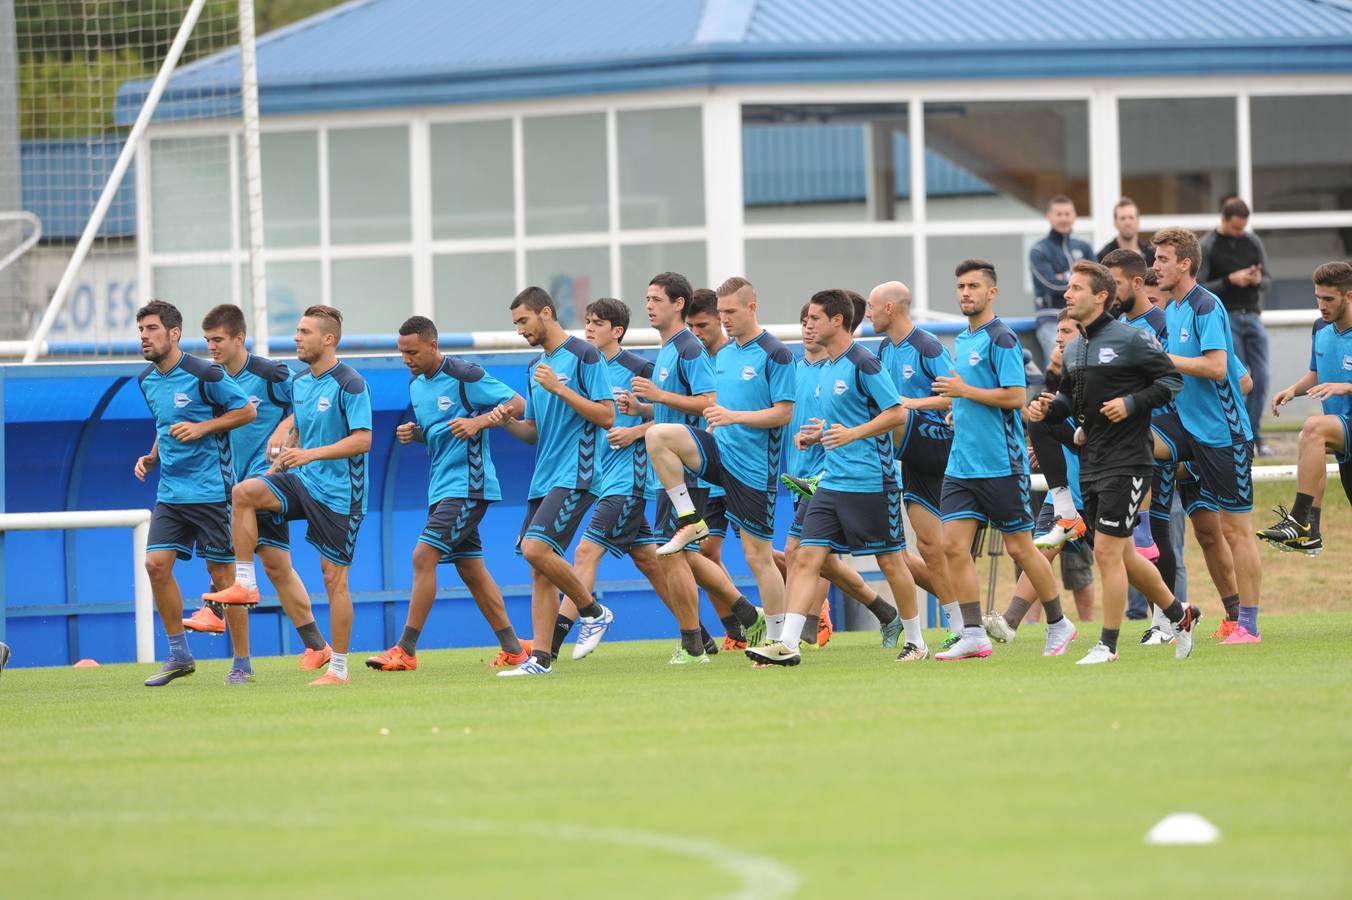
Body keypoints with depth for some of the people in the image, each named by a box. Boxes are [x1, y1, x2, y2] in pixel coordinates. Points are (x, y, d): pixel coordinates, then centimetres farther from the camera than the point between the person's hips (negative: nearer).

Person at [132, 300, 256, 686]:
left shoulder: (203, 375, -12)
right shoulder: (147, 381, 10)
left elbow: (247, 410, -6)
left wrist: (201, 427, -15)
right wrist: (152, 457, 7)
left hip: (210, 490, -6)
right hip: (170, 491, 6)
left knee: (221, 571, -2)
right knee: (156, 563, -6)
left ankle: (242, 662, 7)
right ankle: (178, 654, 5)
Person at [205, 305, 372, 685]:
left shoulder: (350, 384, -14)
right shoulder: (298, 381, 10)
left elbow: (362, 440, -20)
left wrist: (311, 454, -27)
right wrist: (278, 464, 13)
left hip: (337, 493, -7)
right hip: (302, 481, 7)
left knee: (334, 578, -4)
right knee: (243, 492, -17)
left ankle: (338, 669, 3)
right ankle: (245, 584, -11)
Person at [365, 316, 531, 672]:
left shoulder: (464, 376, -13)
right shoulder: (416, 383, 12)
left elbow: (518, 404, -10)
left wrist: (478, 421, -23)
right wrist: (411, 432, 3)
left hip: (466, 484, -9)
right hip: (441, 485, 9)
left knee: (424, 557, -15)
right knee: (470, 568, 10)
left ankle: (406, 650, -13)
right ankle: (513, 648, 16)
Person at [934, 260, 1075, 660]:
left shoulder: (1001, 338, -11)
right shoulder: (962, 341, 16)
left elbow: (1015, 396, -18)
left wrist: (965, 391, -14)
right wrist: (958, 409, 11)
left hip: (1001, 463, -8)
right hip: (962, 462, 8)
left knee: (1019, 548, 1)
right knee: (954, 545, -4)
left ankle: (1059, 625, 17)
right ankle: (973, 635, -2)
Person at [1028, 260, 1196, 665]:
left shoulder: (1130, 339, -10)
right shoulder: (1073, 349, 13)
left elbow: (1171, 380, -7)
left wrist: (1132, 403, -18)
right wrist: (1049, 407, 3)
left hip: (1126, 461, -8)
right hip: (1091, 465, 8)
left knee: (1107, 552, -10)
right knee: (1123, 556, 13)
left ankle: (1108, 644, -2)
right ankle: (1178, 614, 32)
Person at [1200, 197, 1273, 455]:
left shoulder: (1252, 242, 9)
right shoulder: (1206, 247, -4)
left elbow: (1268, 281, 13)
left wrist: (1258, 281, -10)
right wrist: (1230, 281, -17)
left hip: (1252, 315, 4)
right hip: (1225, 318, -4)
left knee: (1260, 378, -2)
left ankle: (1254, 436, 6)